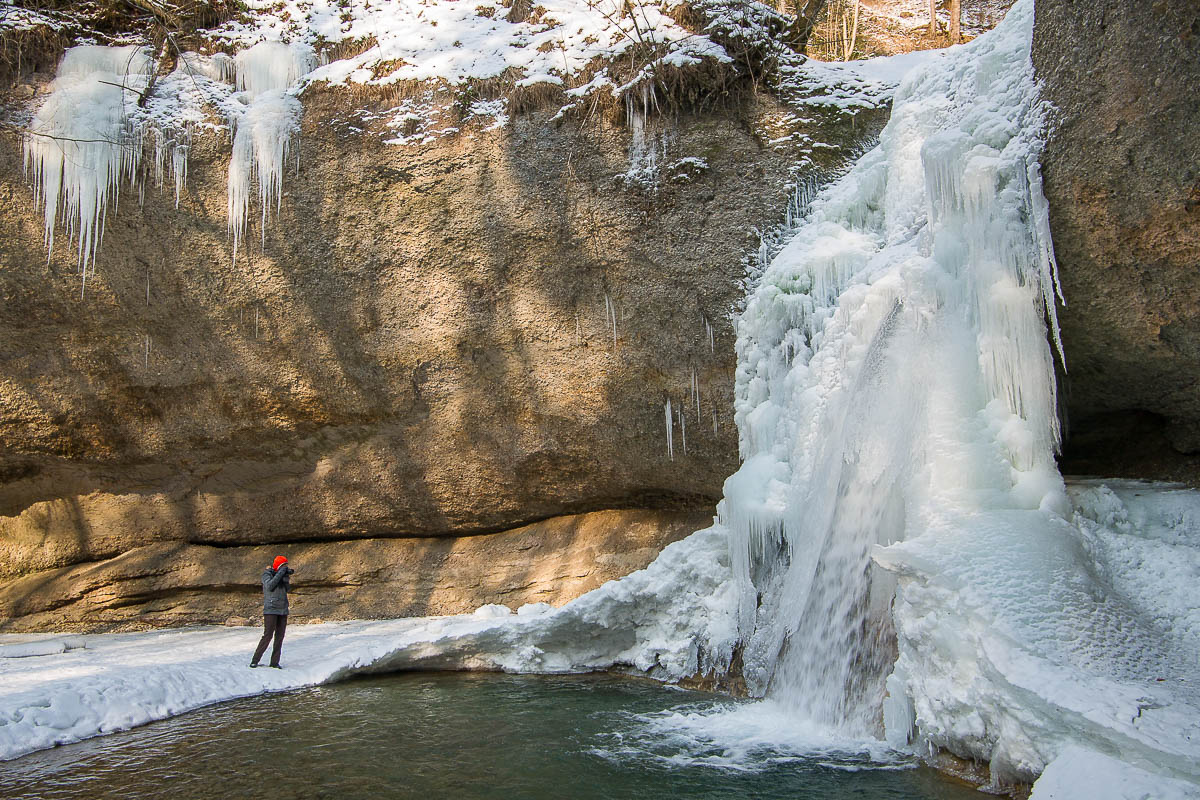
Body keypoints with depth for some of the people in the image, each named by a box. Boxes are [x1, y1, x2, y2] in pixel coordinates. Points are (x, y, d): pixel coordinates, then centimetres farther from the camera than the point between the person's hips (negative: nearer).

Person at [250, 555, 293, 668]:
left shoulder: (282, 574, 12)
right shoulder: (267, 574, -3)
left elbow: (286, 589, 6)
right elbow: (269, 586, -20)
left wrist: (288, 579, -10)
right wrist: (280, 573, -19)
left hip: (283, 610, 6)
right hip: (271, 609, -6)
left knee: (280, 637, 2)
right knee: (267, 635, -11)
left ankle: (274, 662, 6)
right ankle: (254, 661, -3)